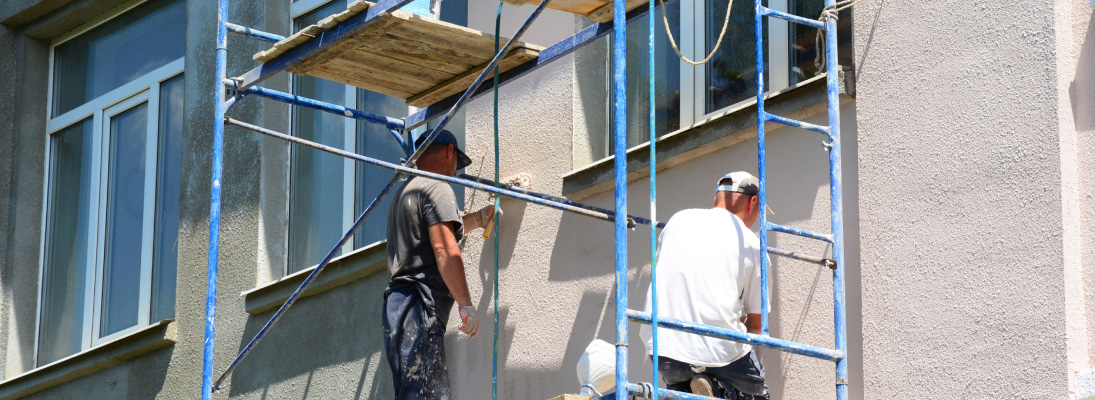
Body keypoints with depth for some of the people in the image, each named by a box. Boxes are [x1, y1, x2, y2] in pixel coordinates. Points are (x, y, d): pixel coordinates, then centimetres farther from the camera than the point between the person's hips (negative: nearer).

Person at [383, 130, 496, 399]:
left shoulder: (405, 192, 25)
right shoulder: (437, 188, -5)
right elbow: (446, 252, -16)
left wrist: (480, 217, 52)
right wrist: (466, 304, -15)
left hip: (396, 303, 10)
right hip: (420, 307, -10)